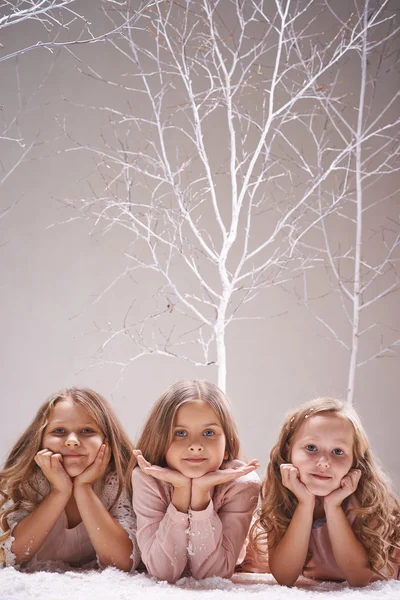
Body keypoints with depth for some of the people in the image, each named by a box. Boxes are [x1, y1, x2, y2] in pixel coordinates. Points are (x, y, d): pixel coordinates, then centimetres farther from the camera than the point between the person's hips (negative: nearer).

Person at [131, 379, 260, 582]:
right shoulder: (145, 479, -20)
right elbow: (163, 571, -25)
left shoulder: (242, 483, -20)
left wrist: (201, 491, -34)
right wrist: (181, 490, -34)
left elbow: (212, 572, -24)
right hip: (164, 587, 0)